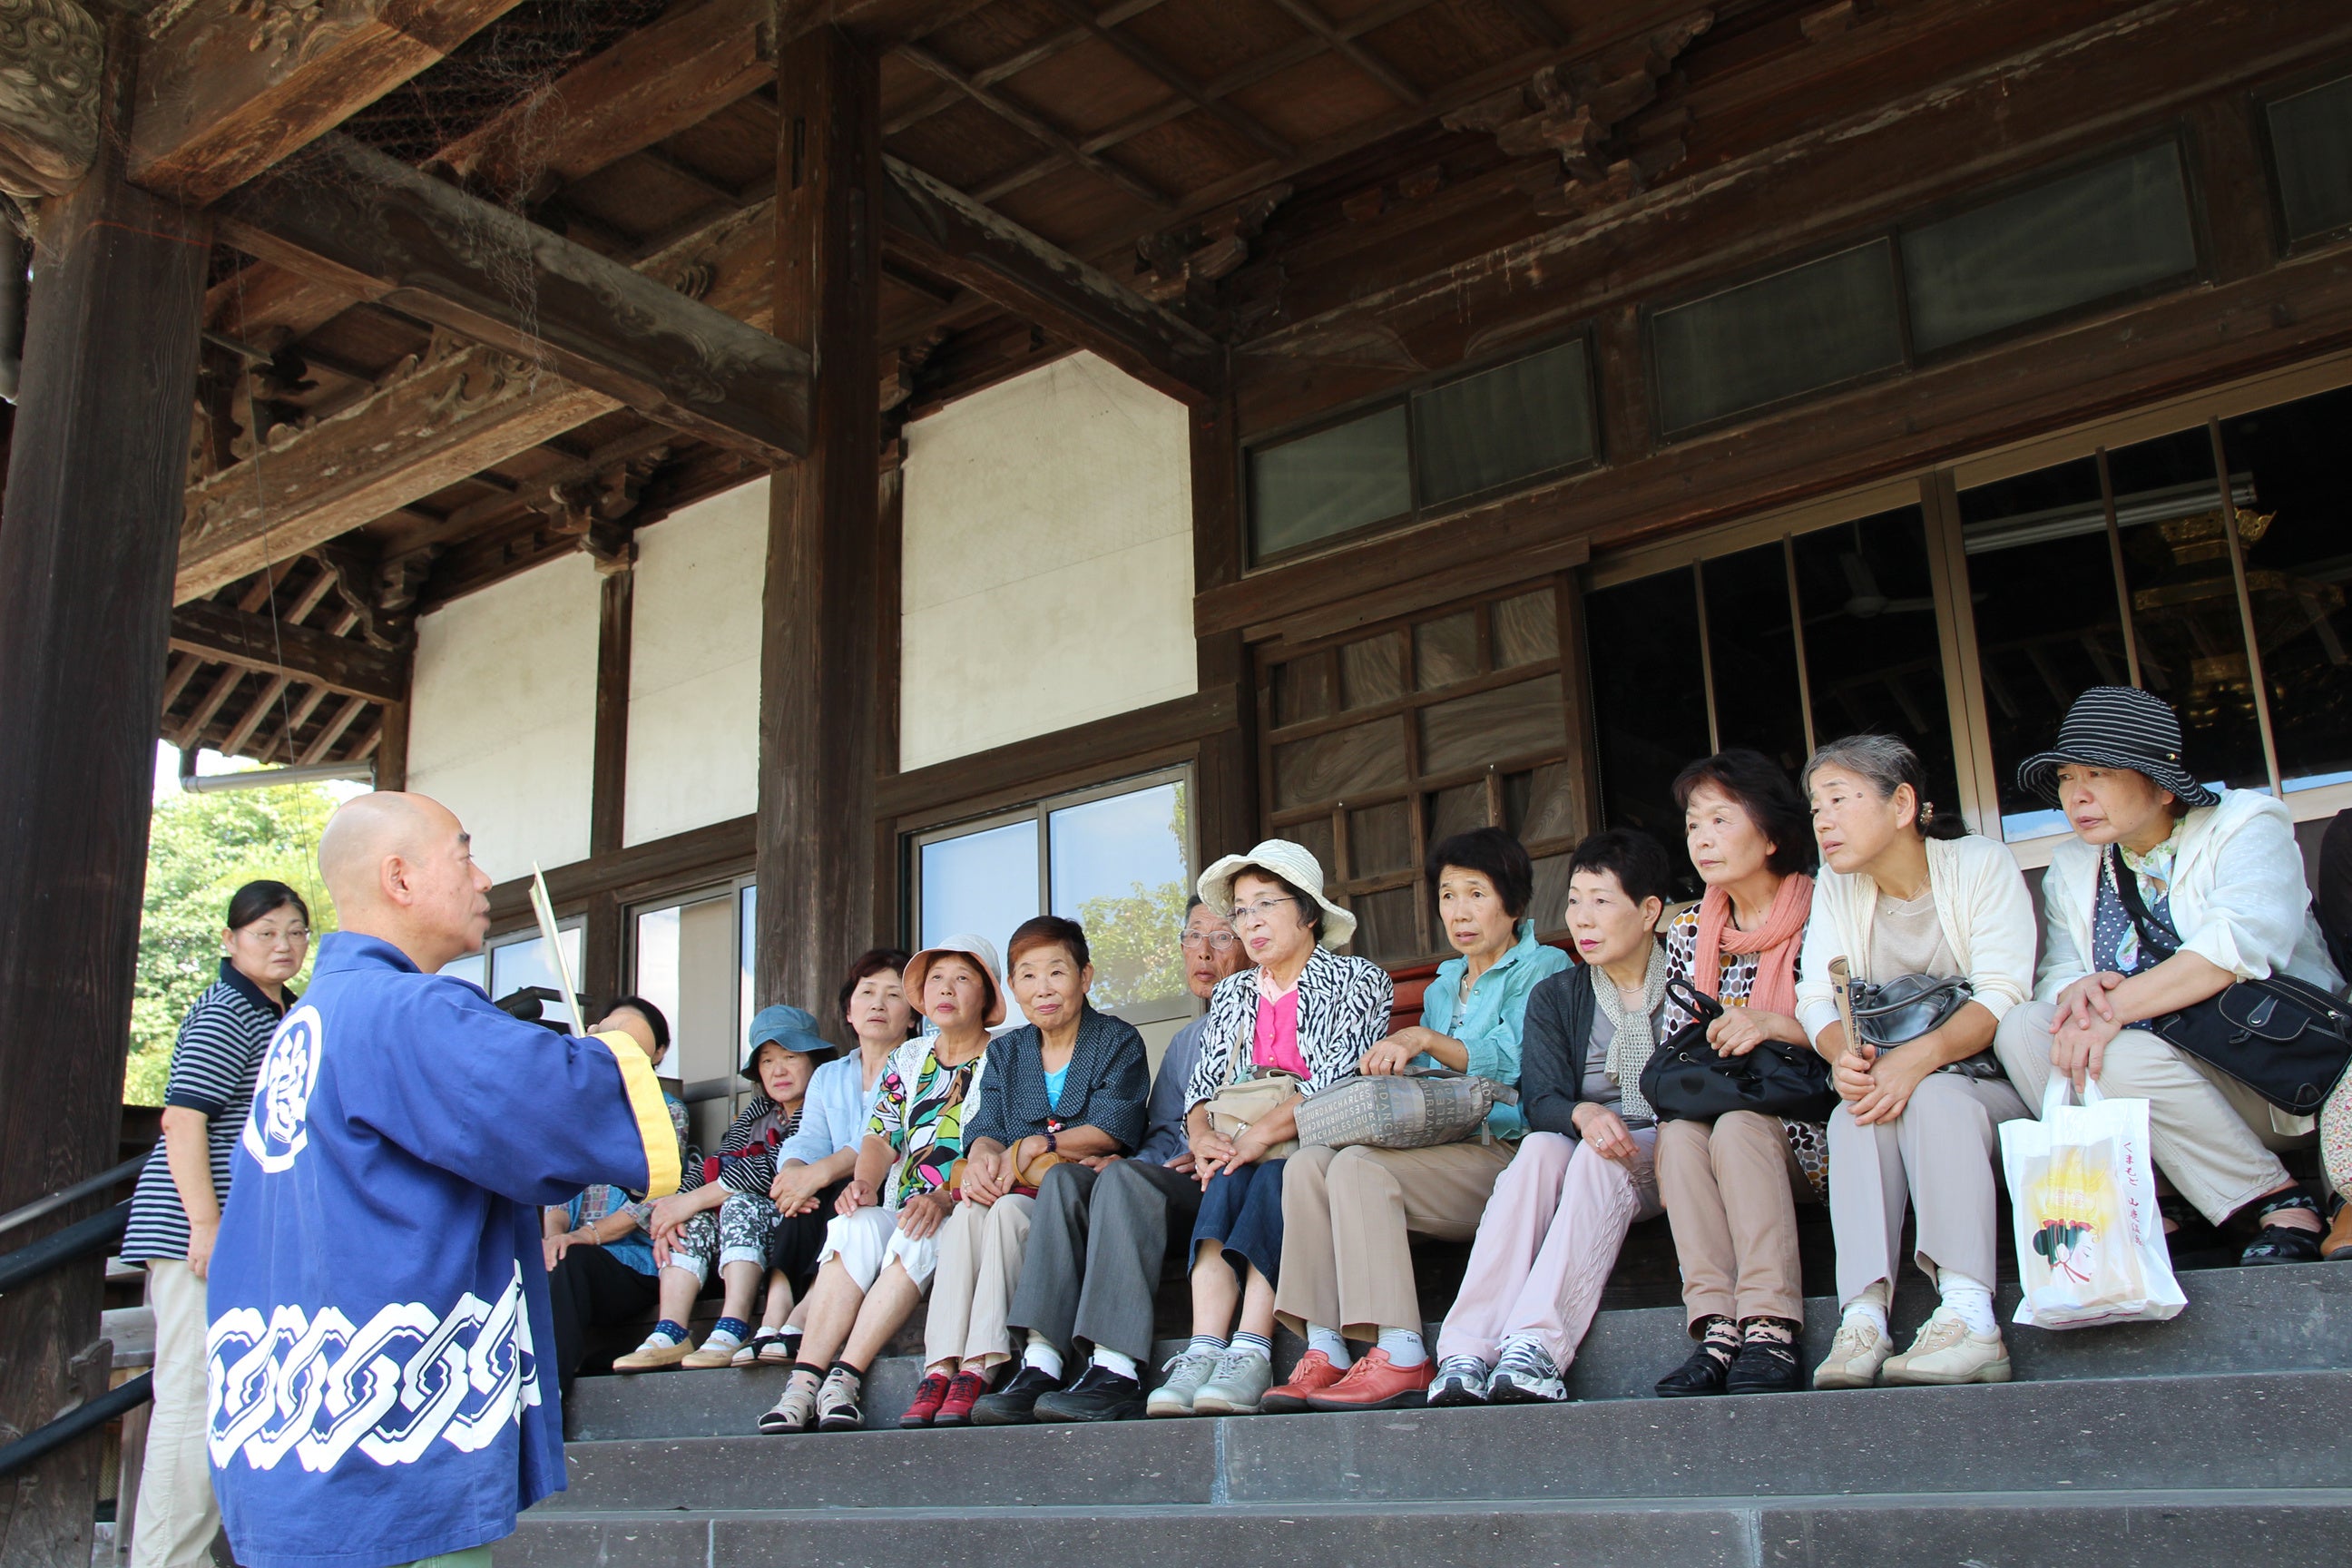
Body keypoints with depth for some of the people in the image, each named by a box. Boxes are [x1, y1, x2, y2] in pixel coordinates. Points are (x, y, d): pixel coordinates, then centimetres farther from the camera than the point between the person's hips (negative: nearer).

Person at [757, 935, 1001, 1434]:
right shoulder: (909, 1057, 20)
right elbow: (881, 1136, 11)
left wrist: (944, 1197, -24)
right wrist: (863, 1182, -11)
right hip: (898, 1208, 4)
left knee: (916, 1238, -35)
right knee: (858, 1228, -29)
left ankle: (845, 1377, -37)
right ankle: (804, 1379, -37)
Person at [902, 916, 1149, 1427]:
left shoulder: (1118, 1041, 3)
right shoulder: (1005, 1051, 18)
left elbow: (1113, 1130, -10)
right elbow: (987, 1126, 5)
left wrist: (1034, 1147, -20)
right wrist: (981, 1154, -20)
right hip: (1018, 1188, 4)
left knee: (1009, 1209, -32)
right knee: (968, 1211, -28)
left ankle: (978, 1368, -35)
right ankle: (941, 1367, -36)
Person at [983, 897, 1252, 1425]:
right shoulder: (1185, 1041, 30)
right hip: (1182, 1182, 7)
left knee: (1124, 1177, -32)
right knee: (1065, 1177, -18)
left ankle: (1115, 1375, -40)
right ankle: (1041, 1363, -31)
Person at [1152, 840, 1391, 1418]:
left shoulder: (1358, 980, 4)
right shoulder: (1231, 995, 21)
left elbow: (1343, 1078, -10)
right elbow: (1202, 1085, 11)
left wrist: (1264, 1132, -22)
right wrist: (1202, 1136, -12)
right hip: (1242, 1149, 4)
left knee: (1272, 1179, -33)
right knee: (1225, 1183, -29)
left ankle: (1249, 1356, -43)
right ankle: (1204, 1353, -42)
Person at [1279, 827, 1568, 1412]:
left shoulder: (1541, 968, 5)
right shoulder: (1442, 988, 28)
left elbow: (1520, 1063, -12)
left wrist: (1427, 1040, -20)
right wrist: (1397, 1071, 0)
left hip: (1504, 1150, -7)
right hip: (1442, 1148, 7)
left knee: (1360, 1166, -30)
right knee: (1306, 1163, -18)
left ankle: (1401, 1360, -32)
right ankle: (1324, 1351, -25)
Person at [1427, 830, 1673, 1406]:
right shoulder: (1555, 997, 12)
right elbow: (1540, 1101, -1)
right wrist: (1583, 1114, -25)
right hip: (1579, 1150, 2)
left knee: (1599, 1159, -34)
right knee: (1541, 1147, -32)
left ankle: (1536, 1347, -48)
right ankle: (1467, 1350, -46)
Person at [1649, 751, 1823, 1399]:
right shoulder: (1689, 933, 12)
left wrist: (1775, 1024, -22)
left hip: (1807, 1136, -4)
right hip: (1718, 1109, 4)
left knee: (1736, 1126, -33)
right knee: (1677, 1133, -28)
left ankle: (1770, 1333, -38)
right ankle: (1718, 1328, -36)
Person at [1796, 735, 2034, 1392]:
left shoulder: (1981, 863, -6)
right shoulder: (1835, 885, 7)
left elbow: (2003, 994, -17)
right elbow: (1817, 997, -3)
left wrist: (1920, 1057, -33)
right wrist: (1844, 1055, -26)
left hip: (1991, 1080, -3)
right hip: (1888, 1076, 3)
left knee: (1934, 1098, -33)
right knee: (1855, 1113, -29)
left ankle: (1968, 1317, -42)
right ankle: (1863, 1318, -41)